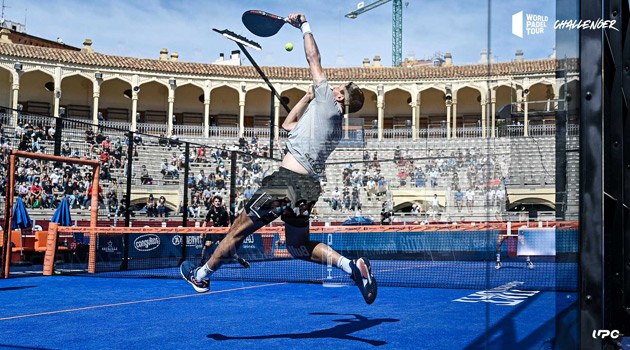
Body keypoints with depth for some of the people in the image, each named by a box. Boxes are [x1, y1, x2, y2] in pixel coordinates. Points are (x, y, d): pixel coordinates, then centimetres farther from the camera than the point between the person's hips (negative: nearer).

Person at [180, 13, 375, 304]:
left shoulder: (328, 102, -2)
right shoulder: (336, 129, 21)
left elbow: (314, 59, 2)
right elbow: (289, 125, 31)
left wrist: (304, 25, 13)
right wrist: (309, 96, 26)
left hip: (287, 180, -9)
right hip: (308, 187, 9)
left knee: (240, 229, 6)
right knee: (299, 246, 19)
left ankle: (202, 275, 21)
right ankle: (351, 265, 2)